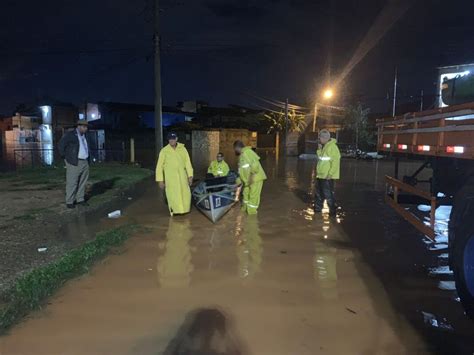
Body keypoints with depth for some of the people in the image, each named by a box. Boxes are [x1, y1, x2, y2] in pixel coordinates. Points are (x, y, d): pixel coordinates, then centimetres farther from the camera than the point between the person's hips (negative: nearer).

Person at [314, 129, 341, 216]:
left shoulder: (332, 147, -16)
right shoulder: (324, 147, 12)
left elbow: (336, 161, -21)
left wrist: (330, 174, -24)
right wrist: (319, 149, 4)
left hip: (327, 176, -10)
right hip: (320, 175, 10)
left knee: (328, 194, -6)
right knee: (319, 193, 19)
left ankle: (332, 211, 3)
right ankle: (317, 208, 32)